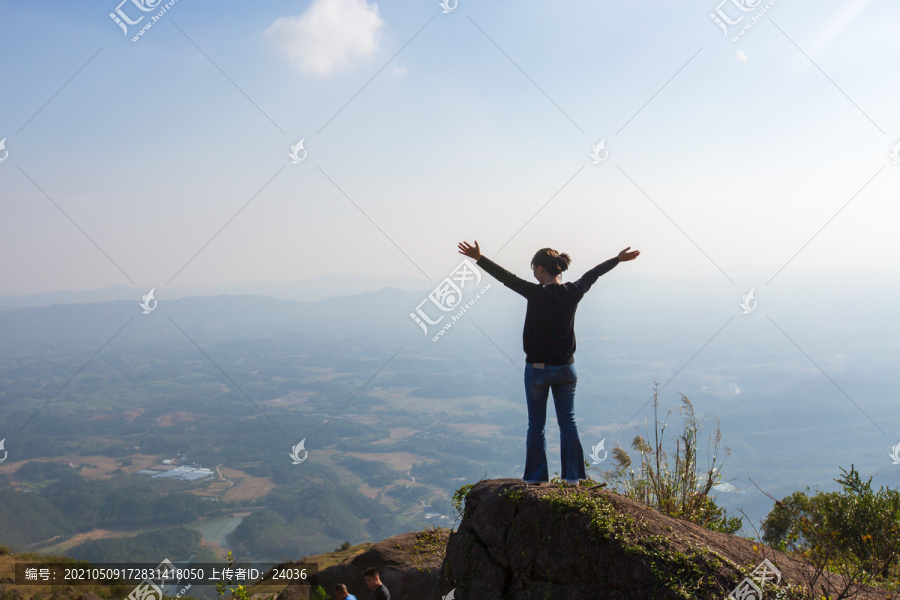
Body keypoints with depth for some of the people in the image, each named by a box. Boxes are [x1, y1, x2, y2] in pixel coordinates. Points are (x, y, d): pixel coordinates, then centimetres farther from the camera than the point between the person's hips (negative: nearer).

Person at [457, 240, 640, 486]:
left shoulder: (537, 294, -16)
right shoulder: (573, 293, -2)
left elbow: (506, 277, -20)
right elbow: (593, 274, 13)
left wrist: (479, 258, -21)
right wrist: (618, 259, 29)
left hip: (537, 369, -4)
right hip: (566, 368, 4)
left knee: (536, 423, 8)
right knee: (568, 421, 12)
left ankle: (536, 476, 13)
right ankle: (572, 475, 16)